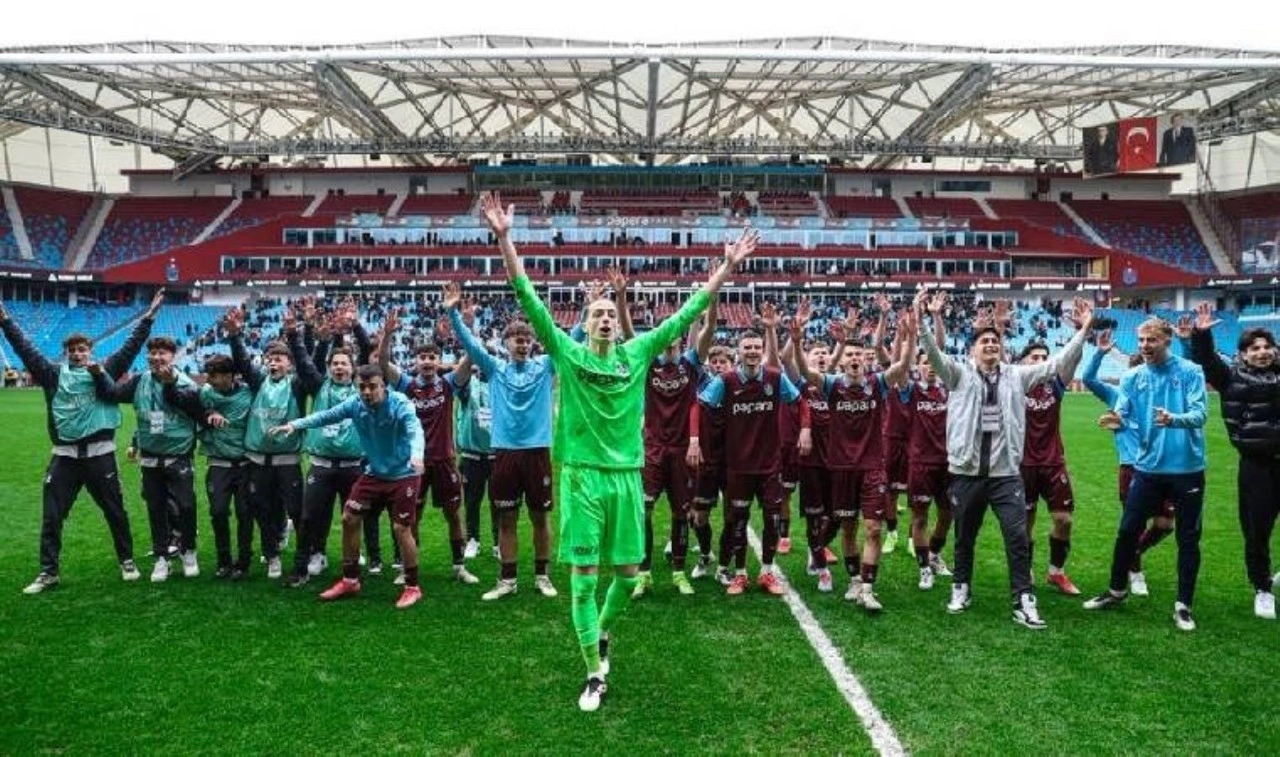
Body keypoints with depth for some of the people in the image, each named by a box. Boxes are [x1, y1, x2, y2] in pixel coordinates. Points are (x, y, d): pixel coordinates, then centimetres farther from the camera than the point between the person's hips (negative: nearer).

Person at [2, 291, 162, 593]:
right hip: (64, 454, 2)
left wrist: (148, 317, -5)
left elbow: (130, 347, 1)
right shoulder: (54, 373, 10)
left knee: (115, 511, 9)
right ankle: (48, 571, 16)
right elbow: (25, 349, 8)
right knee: (51, 515, 4)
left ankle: (127, 560, 23)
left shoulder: (106, 369, 6)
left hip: (100, 453, -2)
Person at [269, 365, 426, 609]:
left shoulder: (400, 404, -23)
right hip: (374, 473, 6)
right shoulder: (355, 404, -7)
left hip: (403, 475, -6)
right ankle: (350, 580, 25)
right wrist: (295, 424, -20)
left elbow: (415, 429, -38)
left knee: (401, 528, -8)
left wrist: (416, 455, -58)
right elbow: (327, 415, -5)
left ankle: (412, 587, 10)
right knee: (349, 518, 7)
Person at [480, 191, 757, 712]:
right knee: (584, 577, 0)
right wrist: (504, 237, -18)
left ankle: (602, 633, 41)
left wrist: (727, 268, 2)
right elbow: (529, 299, -9)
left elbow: (686, 314, 6)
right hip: (582, 476, -3)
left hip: (626, 476, 3)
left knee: (628, 575, 11)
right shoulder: (567, 352, -2)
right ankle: (594, 674, 14)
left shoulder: (638, 353, 5)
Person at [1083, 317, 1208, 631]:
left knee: (1188, 538, 8)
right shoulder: (1132, 378, 2)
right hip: (1148, 467, 3)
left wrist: (1174, 419, -38)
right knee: (1128, 531, 8)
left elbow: (1199, 413, -17)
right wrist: (1117, 419, -30)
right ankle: (1116, 590, 26)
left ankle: (1183, 605, 20)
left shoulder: (1190, 372, -6)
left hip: (1187, 469, -2)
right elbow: (1122, 413, -6)